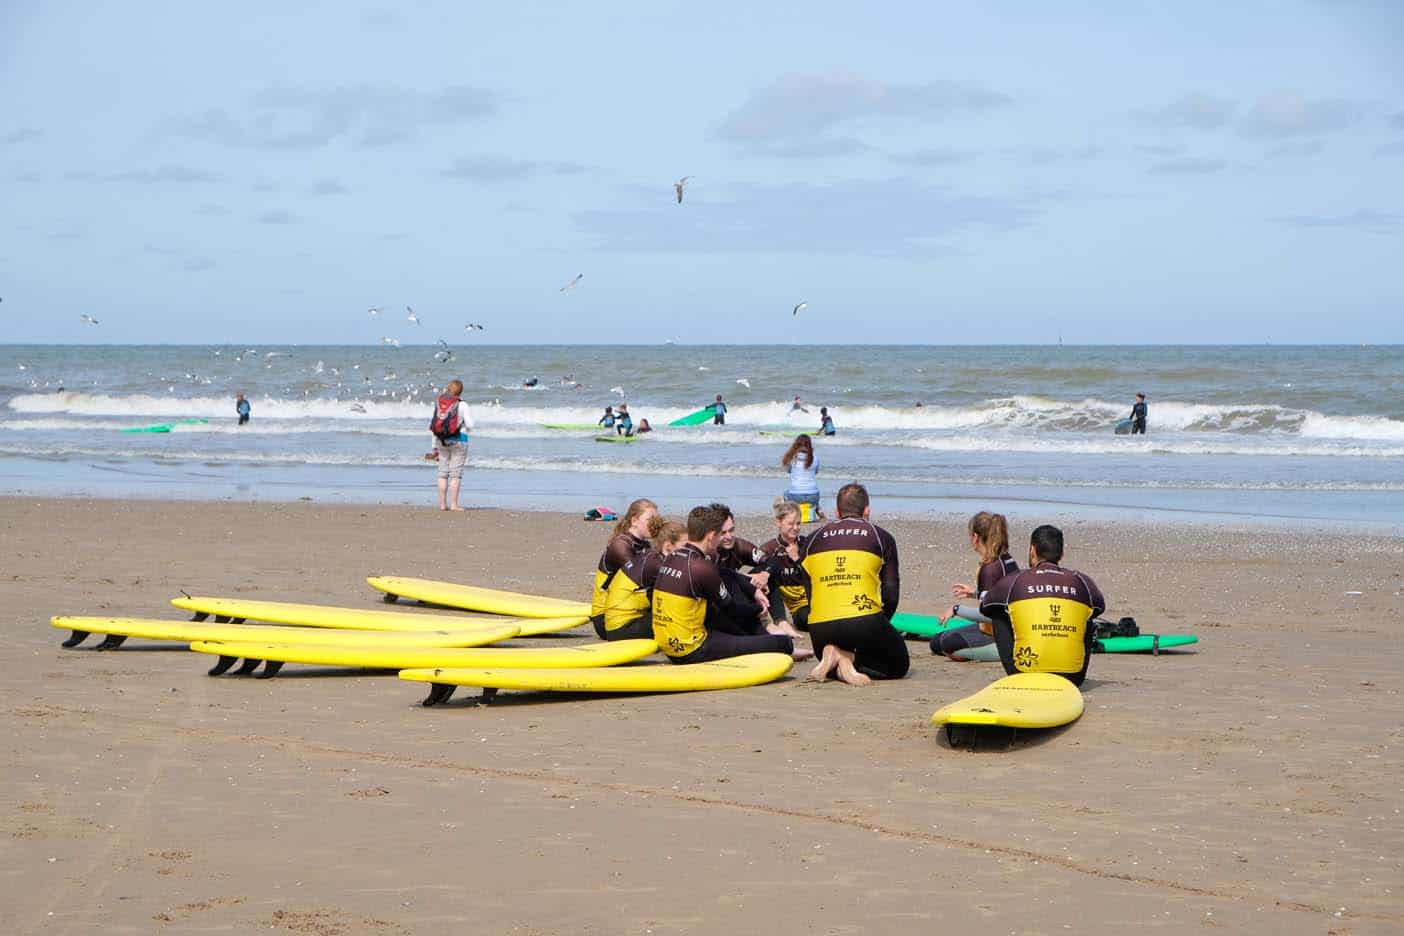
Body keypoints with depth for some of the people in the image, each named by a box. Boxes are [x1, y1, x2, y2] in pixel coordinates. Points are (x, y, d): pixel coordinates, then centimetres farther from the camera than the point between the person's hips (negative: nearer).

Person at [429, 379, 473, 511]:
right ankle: (453, 504, -3)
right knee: (455, 473, -1)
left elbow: (434, 426, 7)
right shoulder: (462, 405, -9)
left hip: (442, 441, 4)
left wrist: (435, 448, 13)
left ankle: (442, 504, 9)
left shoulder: (439, 403, 4)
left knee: (443, 473, 9)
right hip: (458, 440, -4)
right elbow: (470, 426, -10)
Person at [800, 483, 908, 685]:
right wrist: (879, 629, 19)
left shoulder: (812, 539, 18)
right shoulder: (881, 537, 11)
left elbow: (804, 595, 16)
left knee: (831, 667, 34)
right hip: (864, 621, -4)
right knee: (898, 665, 19)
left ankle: (831, 661, -3)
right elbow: (891, 594, 6)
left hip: (819, 628, 4)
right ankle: (853, 659, -9)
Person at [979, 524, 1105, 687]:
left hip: (1024, 676, -2)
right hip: (1073, 678, 2)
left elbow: (985, 608, 24)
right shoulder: (1082, 582, 8)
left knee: (999, 616, 20)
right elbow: (1099, 607, 30)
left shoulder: (1012, 582, 5)